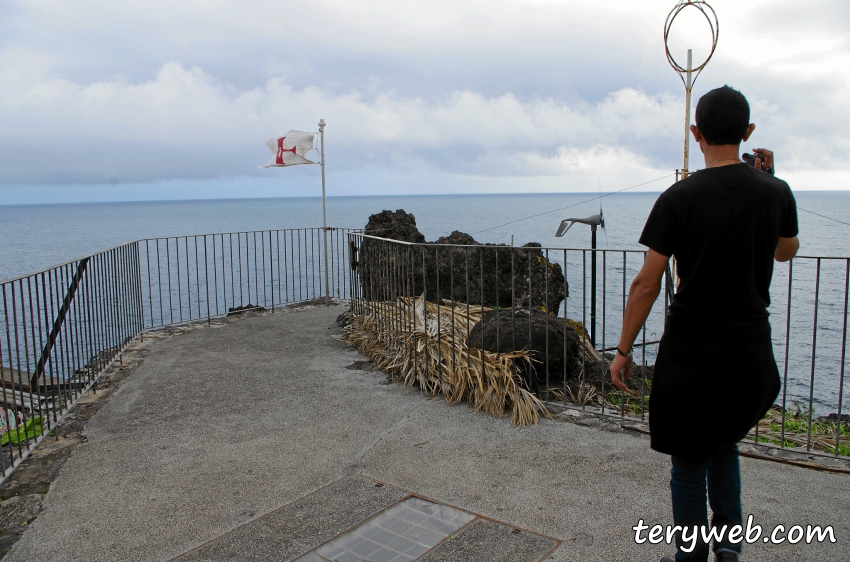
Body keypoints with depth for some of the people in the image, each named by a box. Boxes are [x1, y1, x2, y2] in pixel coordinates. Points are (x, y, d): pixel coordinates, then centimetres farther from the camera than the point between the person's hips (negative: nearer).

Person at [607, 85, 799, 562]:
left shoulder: (680, 197, -12)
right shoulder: (776, 193, -1)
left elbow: (647, 285, -12)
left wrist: (624, 350, -3)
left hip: (691, 352, -4)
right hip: (751, 349, 4)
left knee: (690, 461, 10)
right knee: (724, 442, 27)